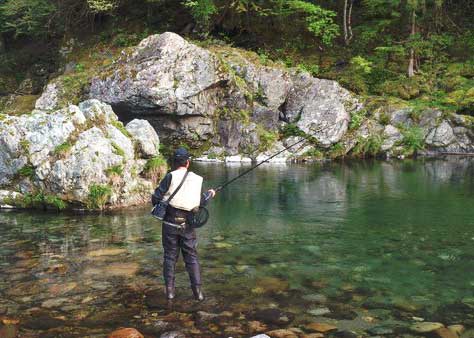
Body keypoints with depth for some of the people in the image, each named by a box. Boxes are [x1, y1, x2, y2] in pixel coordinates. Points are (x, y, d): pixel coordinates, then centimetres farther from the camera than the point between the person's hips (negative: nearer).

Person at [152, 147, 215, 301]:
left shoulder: (170, 176, -8)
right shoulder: (197, 179, 1)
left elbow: (156, 198, -10)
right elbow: (201, 202, 8)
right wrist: (209, 194, 27)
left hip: (170, 224, -1)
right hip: (187, 225, 2)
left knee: (170, 256, 9)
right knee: (192, 257, 10)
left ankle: (169, 290, 12)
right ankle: (197, 291, 8)